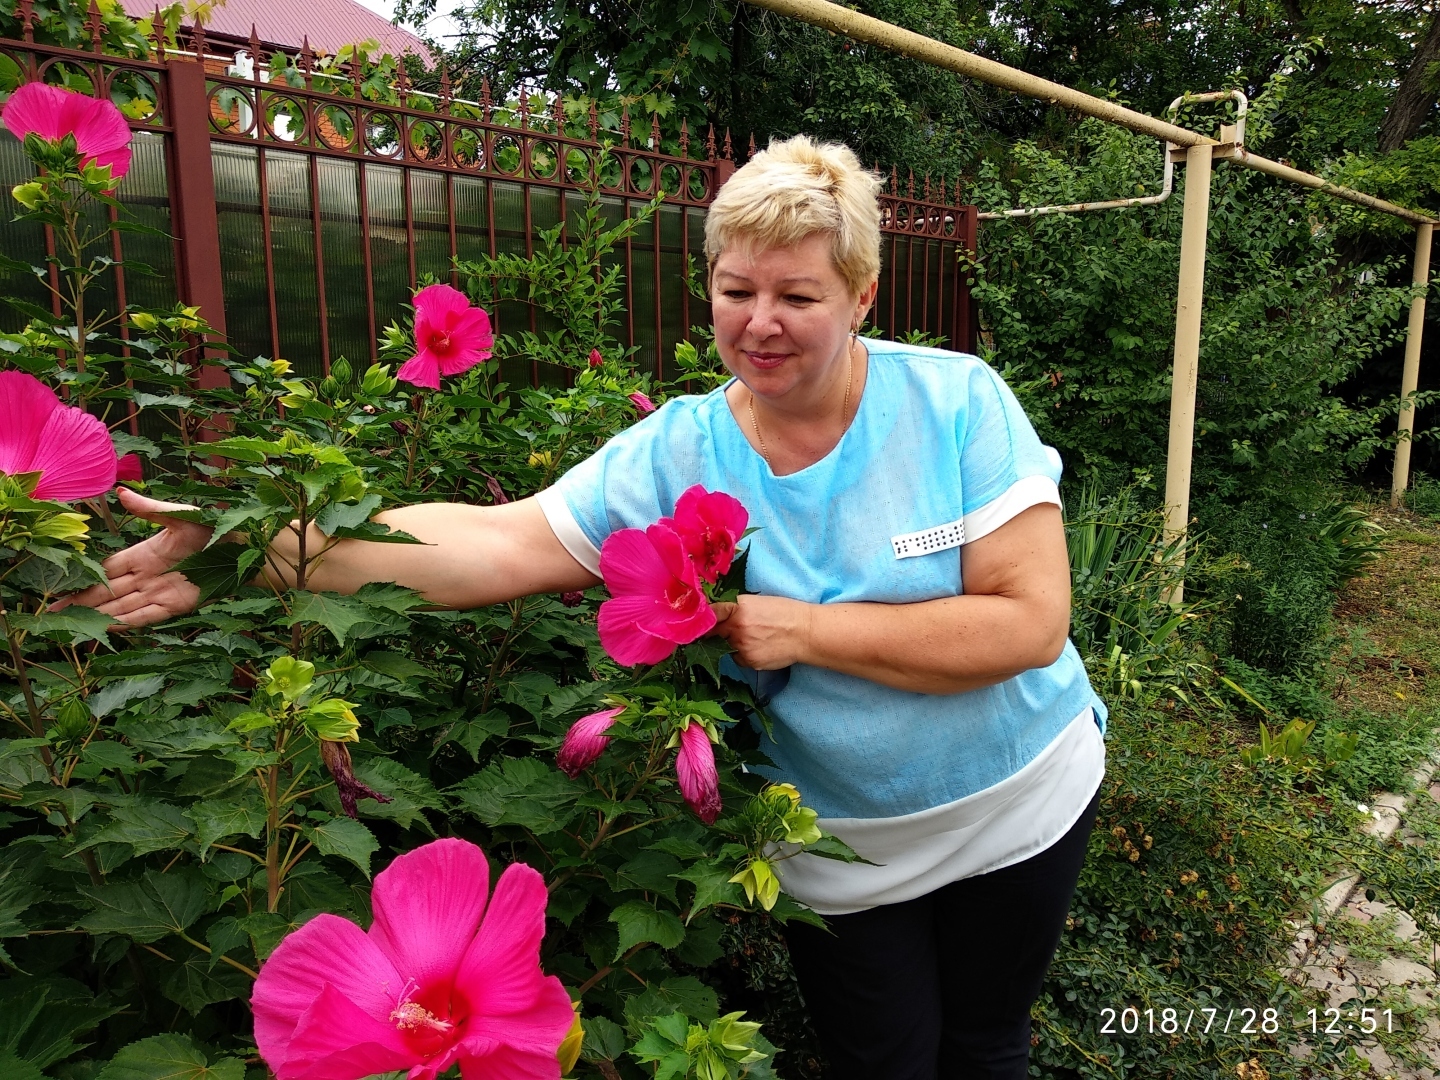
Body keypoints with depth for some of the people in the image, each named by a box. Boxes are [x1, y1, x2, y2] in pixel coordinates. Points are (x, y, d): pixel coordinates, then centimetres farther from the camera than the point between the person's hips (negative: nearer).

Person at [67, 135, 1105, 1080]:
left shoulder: (958, 400, -18)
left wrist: (803, 628, -26)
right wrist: (259, 546, -34)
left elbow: (1031, 621, -23)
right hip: (835, 846, 0)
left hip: (1018, 804, 1)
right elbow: (493, 543, -24)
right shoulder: (671, 454, -15)